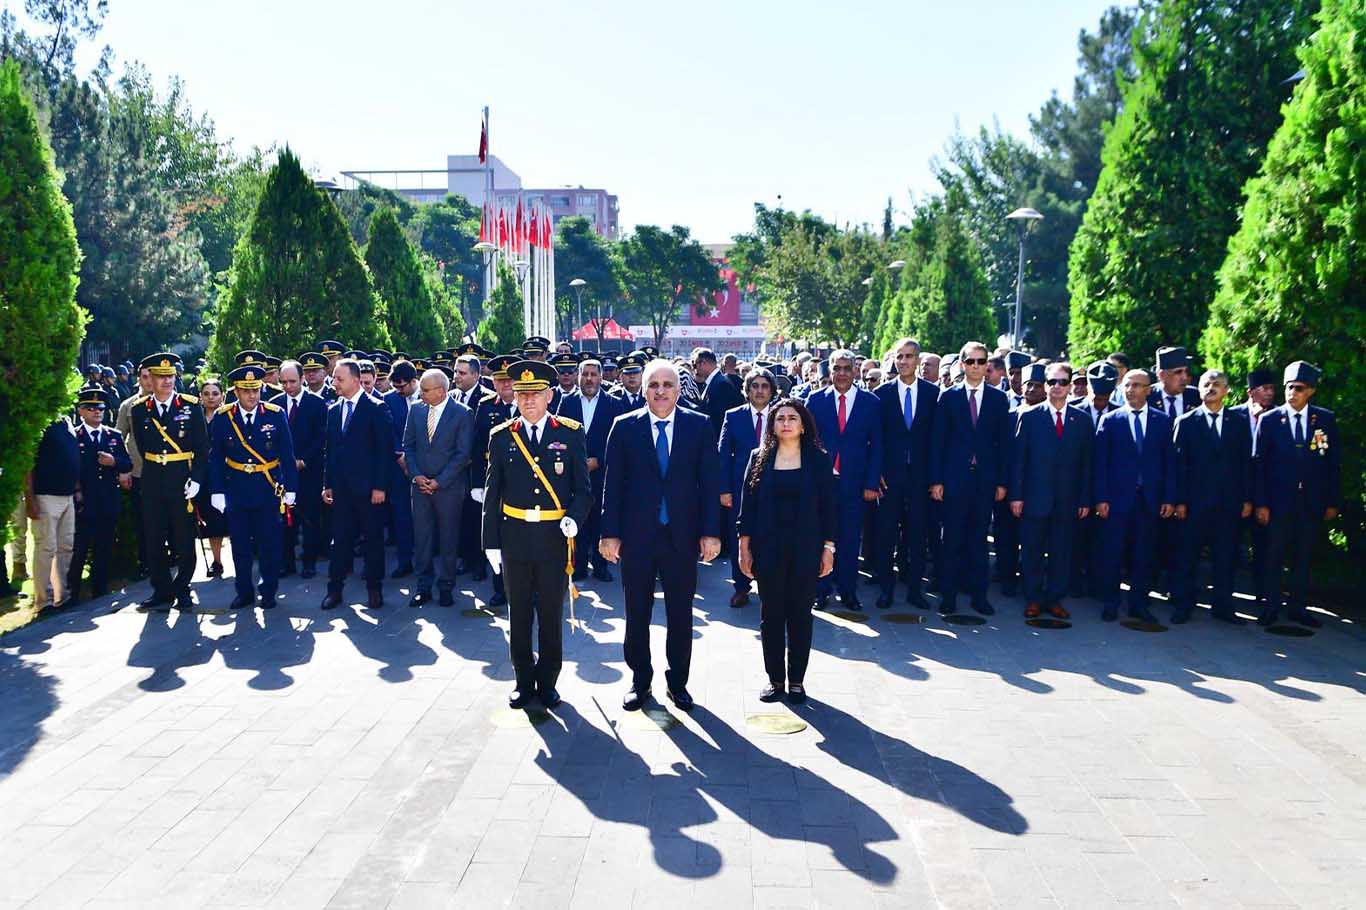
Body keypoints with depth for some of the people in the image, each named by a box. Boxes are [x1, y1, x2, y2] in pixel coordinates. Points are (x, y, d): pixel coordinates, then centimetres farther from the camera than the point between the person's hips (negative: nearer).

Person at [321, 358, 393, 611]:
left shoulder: (375, 408, -6)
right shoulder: (333, 410, 11)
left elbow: (384, 449, -9)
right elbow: (329, 450, 14)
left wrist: (380, 486, -13)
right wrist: (327, 484, 9)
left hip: (368, 486, -5)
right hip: (341, 487, 5)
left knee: (373, 538, 5)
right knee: (340, 539, 7)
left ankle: (374, 589, 15)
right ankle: (335, 588, 13)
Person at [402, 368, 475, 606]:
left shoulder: (462, 414, -8)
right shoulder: (416, 410, 5)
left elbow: (462, 454, -10)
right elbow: (408, 445, 8)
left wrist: (439, 481, -13)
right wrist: (416, 475, -5)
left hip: (448, 486, -3)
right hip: (420, 484, 4)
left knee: (449, 538, 5)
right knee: (422, 537, 7)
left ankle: (446, 587, 16)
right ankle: (424, 586, 17)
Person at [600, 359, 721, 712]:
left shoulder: (699, 425, 1)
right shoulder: (624, 427, 0)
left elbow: (710, 481, 0)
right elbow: (612, 484, 0)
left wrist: (711, 532, -5)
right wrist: (610, 533, -4)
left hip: (682, 536, 0)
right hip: (637, 535, 0)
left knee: (681, 614, 10)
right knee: (636, 613, 10)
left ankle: (677, 682, 26)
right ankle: (640, 680, 27)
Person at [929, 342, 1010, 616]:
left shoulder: (999, 399, 7)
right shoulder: (948, 397, 3)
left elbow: (1004, 442, 6)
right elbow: (937, 441, 1)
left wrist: (1003, 481, 1)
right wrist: (936, 480, -4)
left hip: (986, 479, 1)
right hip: (955, 478, -1)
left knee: (979, 539, 8)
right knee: (953, 539, 3)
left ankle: (978, 594, 15)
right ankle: (948, 594, 12)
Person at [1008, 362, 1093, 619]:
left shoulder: (1082, 420, 7)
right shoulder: (1028, 416, 1)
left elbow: (1086, 463, 6)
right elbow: (1018, 458, -1)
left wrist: (1085, 500, 2)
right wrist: (1016, 495, -6)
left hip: (1068, 500, 2)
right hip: (1035, 498, -2)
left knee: (1062, 553, 7)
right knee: (1032, 552, 5)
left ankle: (1054, 598, 19)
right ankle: (1033, 599, 17)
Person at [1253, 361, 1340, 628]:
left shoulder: (1326, 420, 3)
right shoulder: (1269, 419, -1)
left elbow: (1334, 463, 5)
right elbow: (1260, 464, -1)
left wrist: (1333, 503, 2)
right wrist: (1260, 503, -6)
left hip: (1312, 503, 1)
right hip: (1278, 501, -1)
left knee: (1303, 557, 9)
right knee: (1274, 556, 4)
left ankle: (1298, 606, 18)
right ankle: (1271, 605, 14)